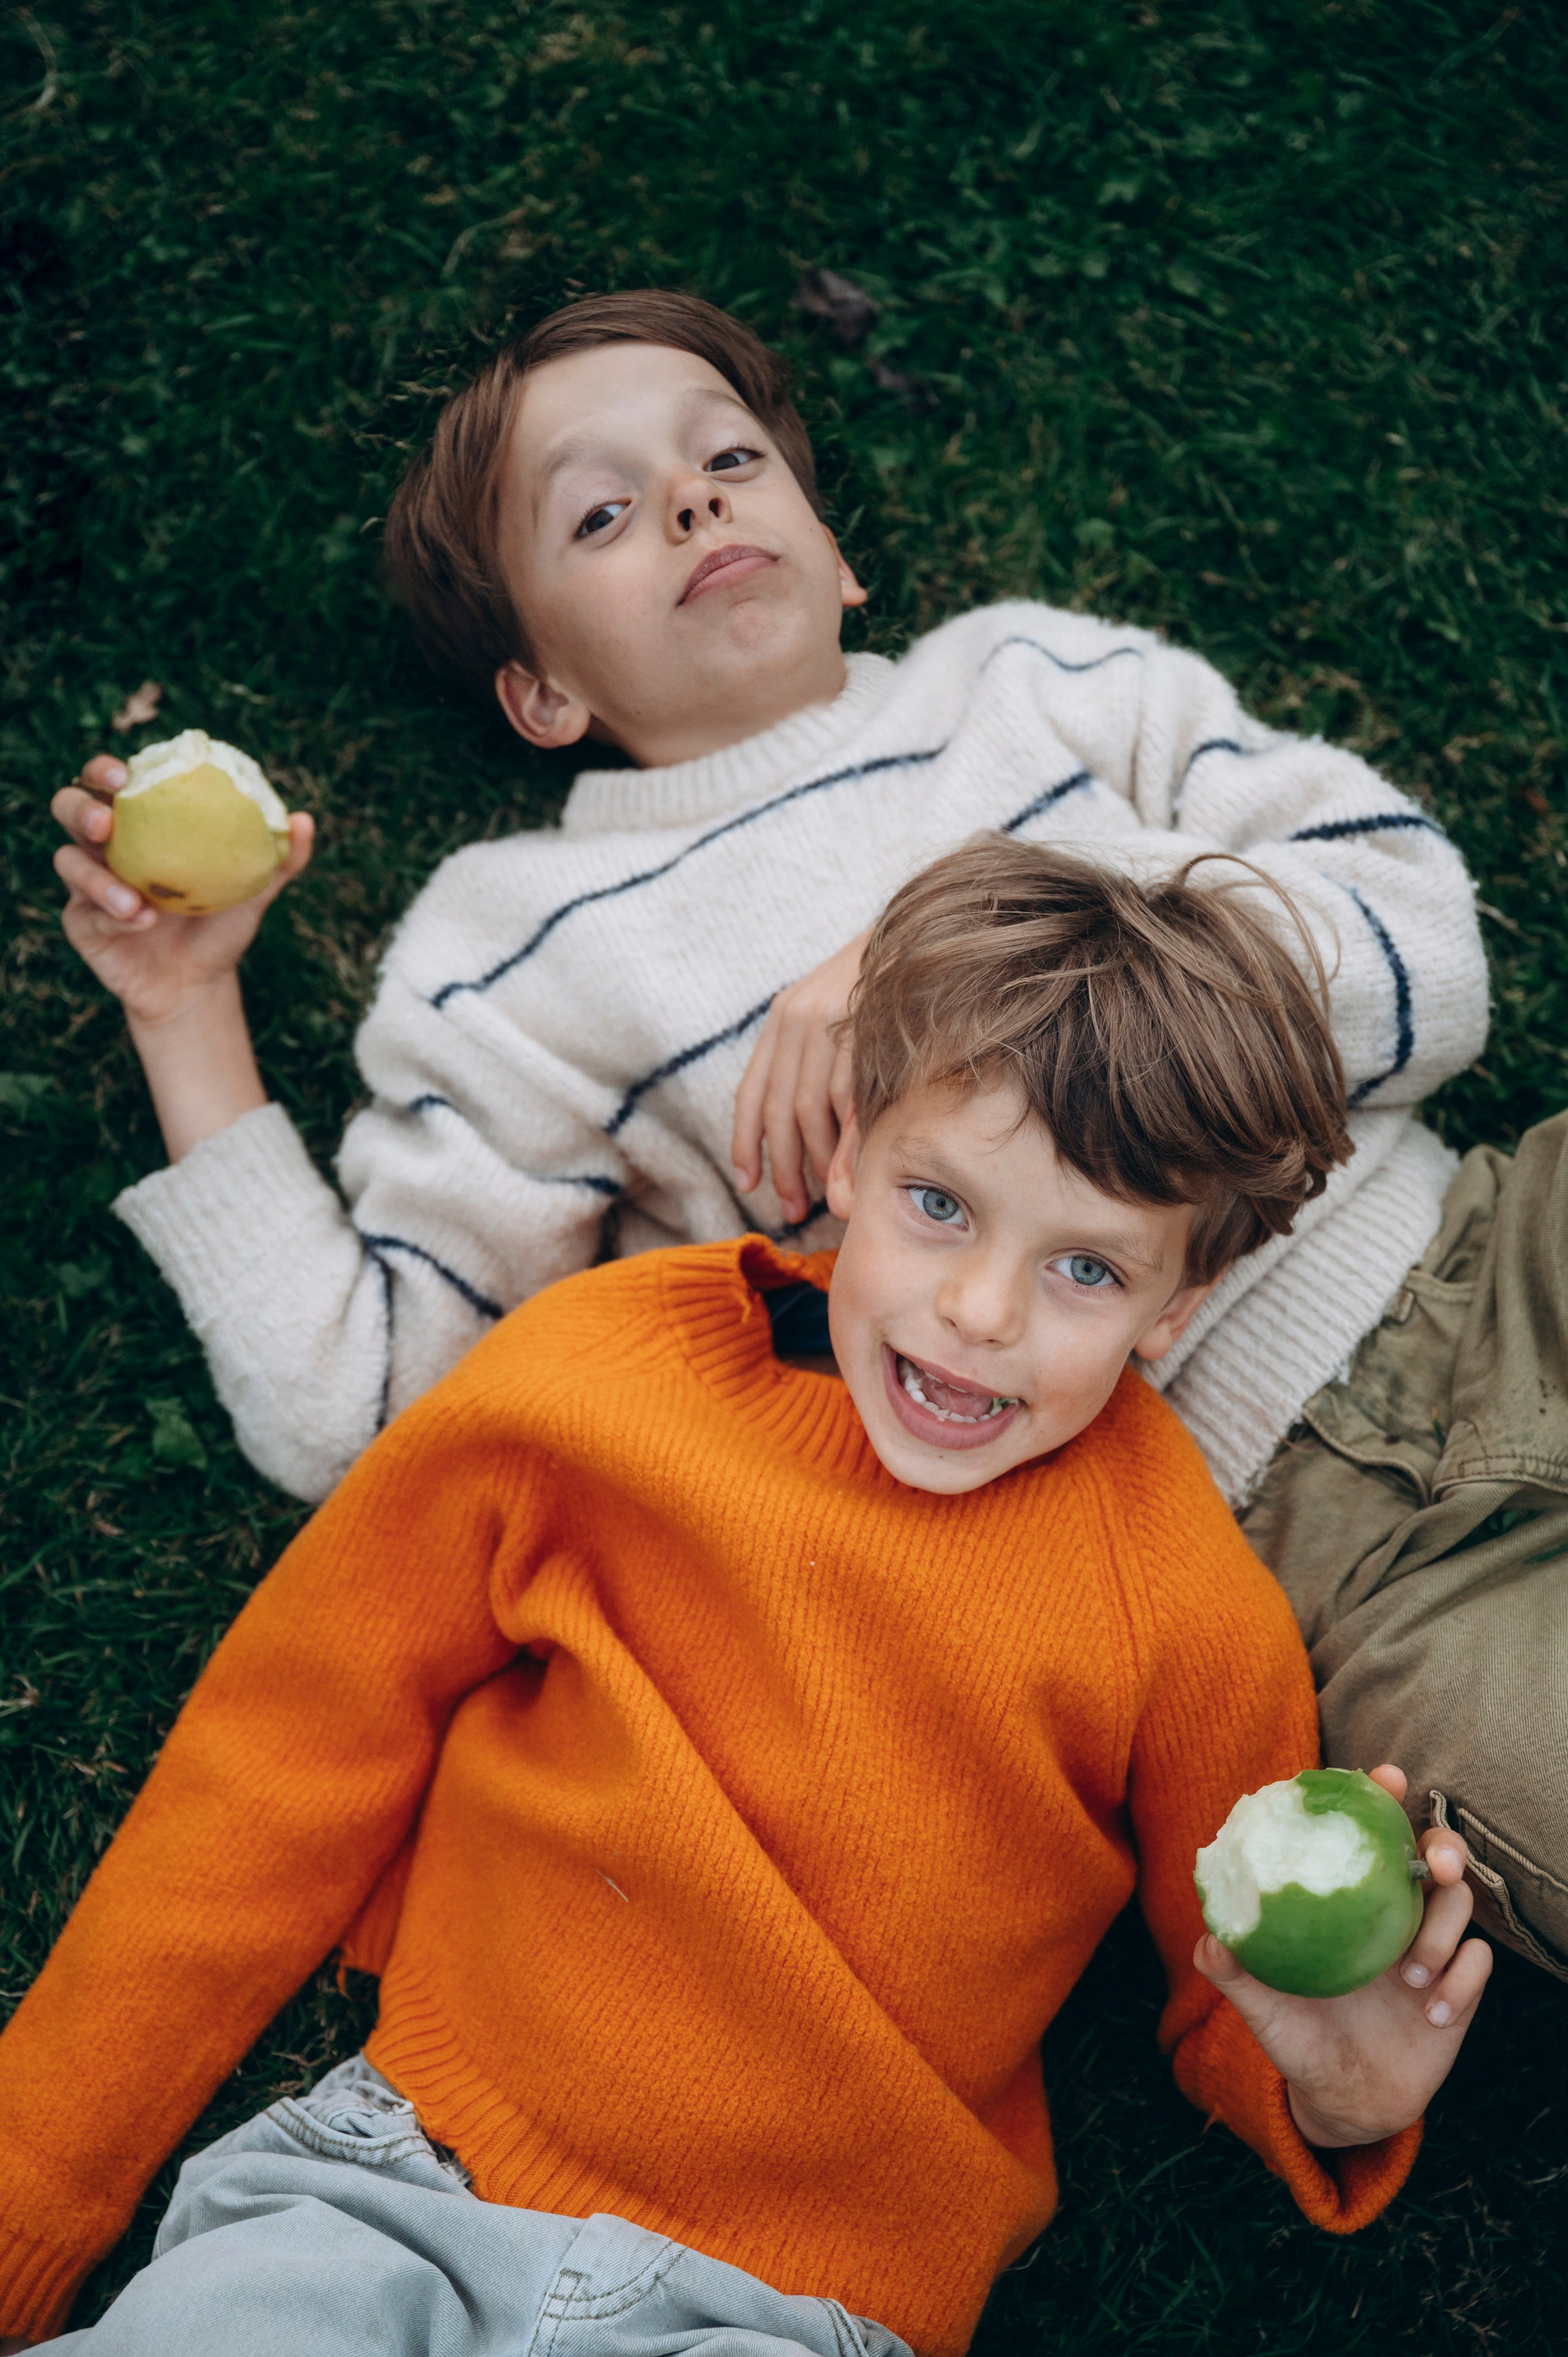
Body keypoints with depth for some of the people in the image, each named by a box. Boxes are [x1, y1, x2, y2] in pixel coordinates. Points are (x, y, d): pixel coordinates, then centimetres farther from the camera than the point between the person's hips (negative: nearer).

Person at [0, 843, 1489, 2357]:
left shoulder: (1192, 1625, -5)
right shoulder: (587, 1387, -3)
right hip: (399, 2203, 0)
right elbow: (278, 1797, 4)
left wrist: (1340, 2099, -14)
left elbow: (1237, 2016, 11)